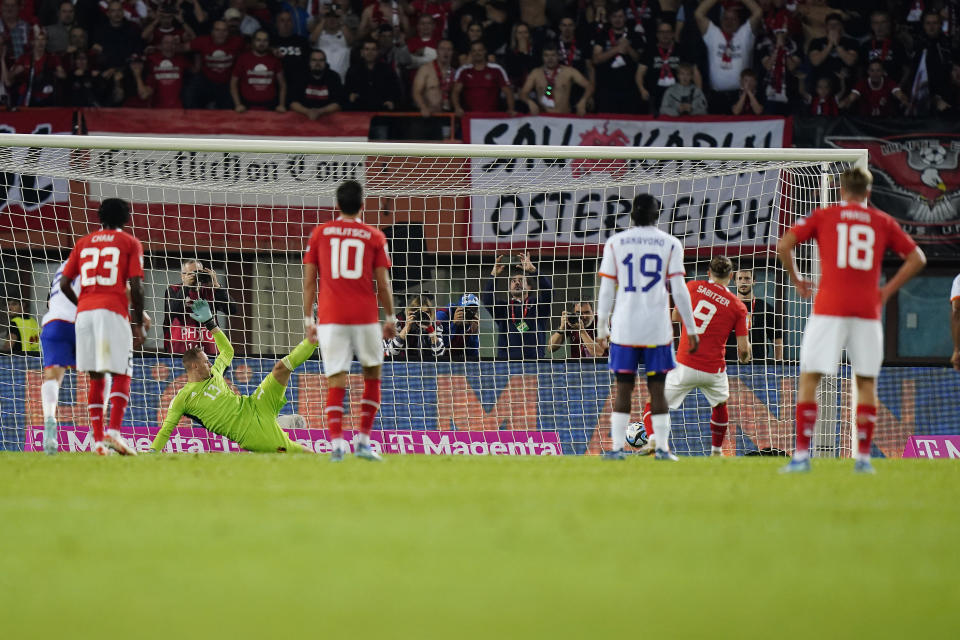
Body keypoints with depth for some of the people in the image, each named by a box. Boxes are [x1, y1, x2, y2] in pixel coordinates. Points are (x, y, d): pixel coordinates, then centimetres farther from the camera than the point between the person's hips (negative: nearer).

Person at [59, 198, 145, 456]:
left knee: (95, 378, 9)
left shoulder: (83, 243, 17)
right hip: (114, 313, -4)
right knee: (121, 375, -2)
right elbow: (136, 286, -3)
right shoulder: (130, 243, 7)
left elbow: (64, 284, 11)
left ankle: (98, 439, 2)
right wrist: (139, 324, 4)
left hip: (85, 311, 4)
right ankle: (113, 431, -21)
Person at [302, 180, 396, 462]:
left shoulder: (319, 233, 7)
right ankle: (363, 441, 9)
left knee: (336, 382, -1)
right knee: (372, 374, 16)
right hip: (365, 317, -1)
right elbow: (383, 283, 2)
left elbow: (309, 281, 6)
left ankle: (336, 443, -18)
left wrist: (308, 319, 11)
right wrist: (390, 319, 12)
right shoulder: (374, 237, 4)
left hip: (330, 318, 1)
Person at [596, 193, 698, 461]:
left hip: (624, 327, 0)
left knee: (623, 386, 4)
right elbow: (679, 291, -1)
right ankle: (662, 448, 0)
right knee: (657, 387, 4)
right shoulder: (670, 244, 2)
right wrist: (691, 329, 5)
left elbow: (606, 290, 3)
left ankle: (617, 447, -2)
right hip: (658, 327, 0)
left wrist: (602, 328, 10)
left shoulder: (615, 243, 4)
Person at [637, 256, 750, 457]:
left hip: (685, 366, -1)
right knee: (720, 404, 32)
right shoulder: (738, 307, 0)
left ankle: (653, 439, -20)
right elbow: (743, 348, -1)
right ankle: (716, 451, 38)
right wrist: (744, 358, 22)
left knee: (653, 405, 7)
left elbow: (675, 317, 14)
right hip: (714, 370, 1)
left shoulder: (693, 287, 0)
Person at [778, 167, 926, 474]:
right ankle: (864, 457, 6)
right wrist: (888, 290, 13)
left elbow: (784, 245, -2)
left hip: (829, 310, -2)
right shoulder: (883, 222, 12)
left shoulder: (822, 216, 7)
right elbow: (917, 258, 10)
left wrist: (796, 280, 11)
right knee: (866, 383, 11)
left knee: (809, 378, 2)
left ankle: (802, 454, -7)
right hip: (868, 311, 2)